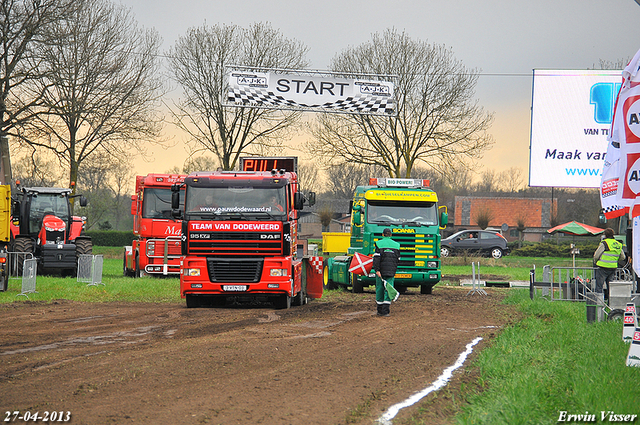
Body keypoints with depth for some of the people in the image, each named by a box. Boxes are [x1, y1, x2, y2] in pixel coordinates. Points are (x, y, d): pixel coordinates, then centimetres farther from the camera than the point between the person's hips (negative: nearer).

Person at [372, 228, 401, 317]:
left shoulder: (379, 243, -3)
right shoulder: (396, 245, 8)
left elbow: (377, 258, -12)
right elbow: (397, 259, 11)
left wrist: (377, 270, -15)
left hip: (381, 270, -2)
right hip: (391, 271, 2)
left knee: (380, 289, 8)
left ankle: (380, 310, 12)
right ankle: (386, 310, -12)